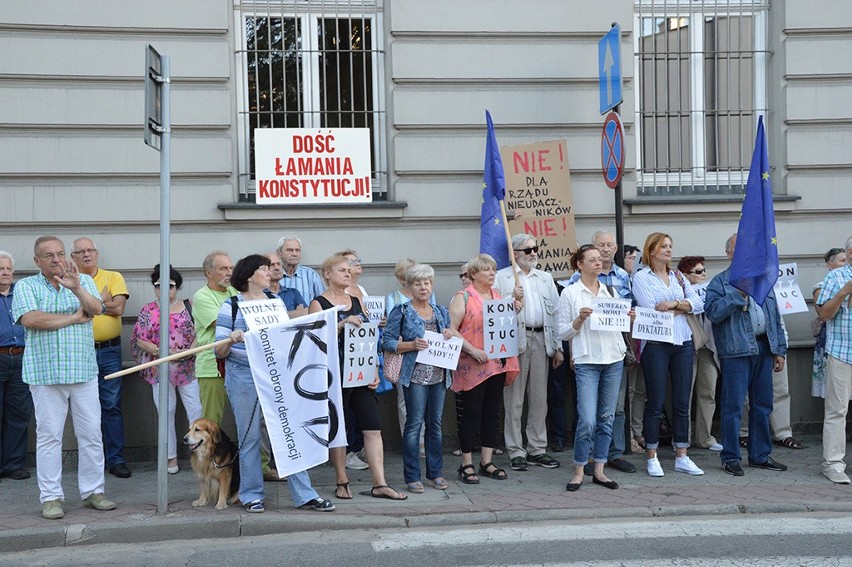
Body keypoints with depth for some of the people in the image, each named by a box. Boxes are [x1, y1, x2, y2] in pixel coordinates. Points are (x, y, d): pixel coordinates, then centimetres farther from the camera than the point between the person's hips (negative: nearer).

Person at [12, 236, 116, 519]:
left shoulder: (84, 281, 10)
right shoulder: (26, 286, 4)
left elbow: (96, 309, -9)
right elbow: (30, 319, -13)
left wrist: (76, 288, -27)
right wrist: (75, 317, -7)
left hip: (84, 371, 2)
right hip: (45, 373, -2)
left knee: (91, 434, 5)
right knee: (49, 435, 2)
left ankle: (92, 491, 15)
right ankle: (51, 497, 10)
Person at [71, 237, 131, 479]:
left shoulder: (113, 277, 6)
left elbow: (119, 307, -9)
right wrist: (102, 301, -11)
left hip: (109, 351, -1)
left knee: (112, 406, 0)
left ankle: (116, 459, 5)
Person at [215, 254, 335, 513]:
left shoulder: (277, 302, 12)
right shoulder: (231, 306, 0)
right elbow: (220, 351, -1)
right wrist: (231, 339, -22)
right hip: (244, 377, -3)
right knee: (249, 437, 3)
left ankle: (304, 494, 5)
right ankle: (251, 495, 17)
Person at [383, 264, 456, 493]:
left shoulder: (441, 312, 15)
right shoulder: (401, 312, -1)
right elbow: (387, 342, -5)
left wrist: (450, 337, 1)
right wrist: (412, 345, -17)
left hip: (439, 374, 5)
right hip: (415, 375, -5)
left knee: (436, 423, 9)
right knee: (414, 423, -5)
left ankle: (436, 472, 19)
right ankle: (412, 476, 3)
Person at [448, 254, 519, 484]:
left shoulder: (498, 295, 14)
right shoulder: (463, 297, -6)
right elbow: (451, 330, -12)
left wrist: (513, 312, 4)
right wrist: (473, 350, -20)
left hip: (497, 364, 7)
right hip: (472, 367, -6)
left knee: (492, 412, 11)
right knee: (470, 413, 0)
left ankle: (487, 462, 20)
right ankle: (467, 465, 9)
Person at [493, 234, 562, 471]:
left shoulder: (545, 278, 17)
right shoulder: (501, 277, 3)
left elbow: (555, 312, 14)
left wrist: (558, 347, 10)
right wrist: (511, 299, -18)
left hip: (541, 340, 4)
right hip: (514, 341, -4)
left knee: (539, 398, 7)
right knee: (514, 399, -1)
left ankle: (537, 449, 16)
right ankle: (516, 452, 6)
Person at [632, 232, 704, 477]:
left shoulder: (678, 276, 17)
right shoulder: (641, 277, 0)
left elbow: (698, 303, 6)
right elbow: (651, 310, -12)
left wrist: (675, 303, -11)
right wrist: (683, 309, -2)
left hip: (683, 342, 5)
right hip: (656, 344, -5)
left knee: (682, 402, 7)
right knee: (655, 403, -1)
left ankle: (681, 457, 14)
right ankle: (652, 458, 9)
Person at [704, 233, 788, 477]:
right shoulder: (720, 282, 0)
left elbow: (775, 317, 18)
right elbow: (713, 312, -14)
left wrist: (779, 350, 14)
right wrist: (738, 293, -17)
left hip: (763, 348, 6)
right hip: (736, 350, -5)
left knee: (762, 405, 10)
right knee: (733, 406, -3)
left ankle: (760, 455, 21)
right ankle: (730, 457, 6)